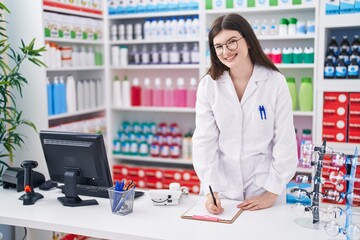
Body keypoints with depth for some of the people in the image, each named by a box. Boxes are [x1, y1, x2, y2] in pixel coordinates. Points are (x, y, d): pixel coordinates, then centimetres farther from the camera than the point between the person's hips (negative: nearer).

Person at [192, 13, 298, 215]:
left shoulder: (275, 82, -7)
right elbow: (205, 140, -5)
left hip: (263, 187, -1)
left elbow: (285, 141, -7)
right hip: (221, 186, 2)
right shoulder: (208, 85, -4)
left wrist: (272, 193, -9)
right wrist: (210, 190, -14)